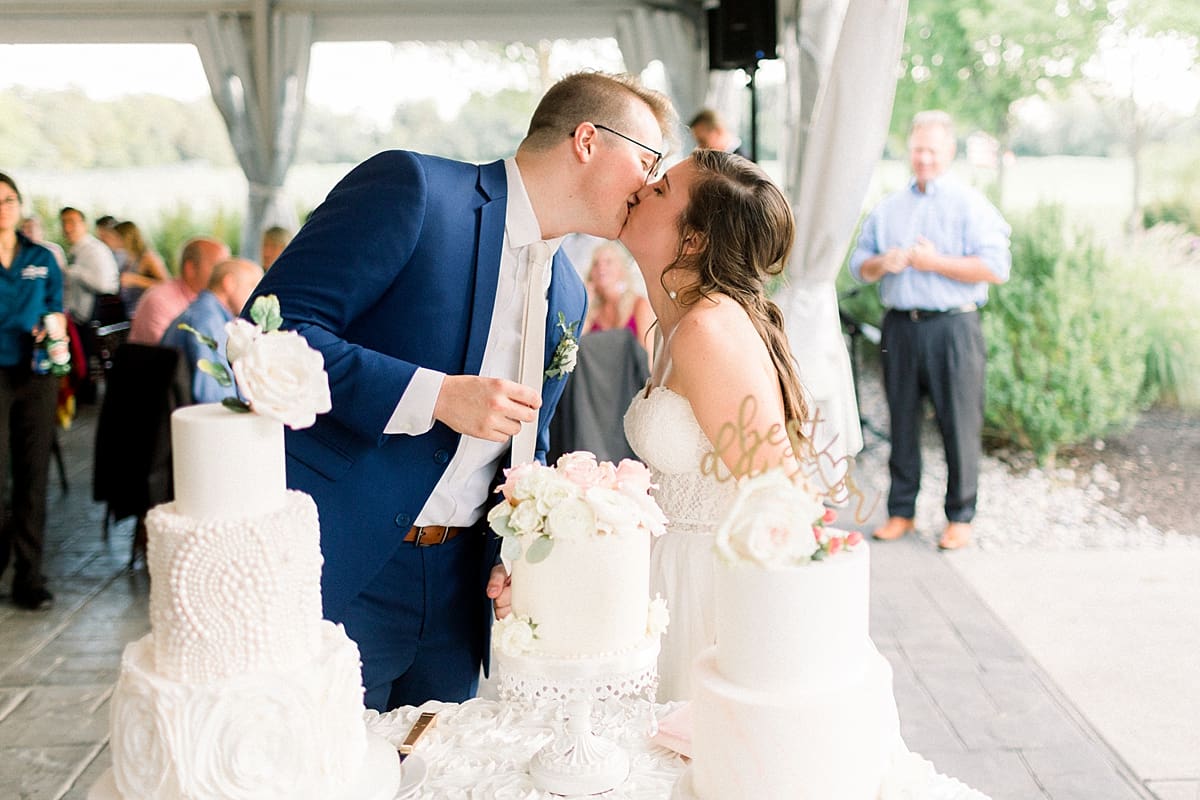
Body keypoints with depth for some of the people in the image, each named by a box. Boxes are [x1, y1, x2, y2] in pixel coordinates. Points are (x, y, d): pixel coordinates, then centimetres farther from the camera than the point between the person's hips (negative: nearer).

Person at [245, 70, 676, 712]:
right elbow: (269, 332, -18)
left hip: (457, 585, 7)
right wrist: (435, 396, -23)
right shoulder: (410, 186, -11)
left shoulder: (568, 296, 13)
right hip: (341, 574, -7)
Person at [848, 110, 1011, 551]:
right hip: (899, 327, 4)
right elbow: (859, 263, 16)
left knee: (959, 424, -1)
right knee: (902, 420, 9)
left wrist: (935, 262, -13)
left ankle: (960, 516, 10)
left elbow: (996, 267, -10)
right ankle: (901, 510, 19)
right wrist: (880, 264, -6)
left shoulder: (971, 205, 1)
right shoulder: (888, 208, 16)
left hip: (952, 328, -4)